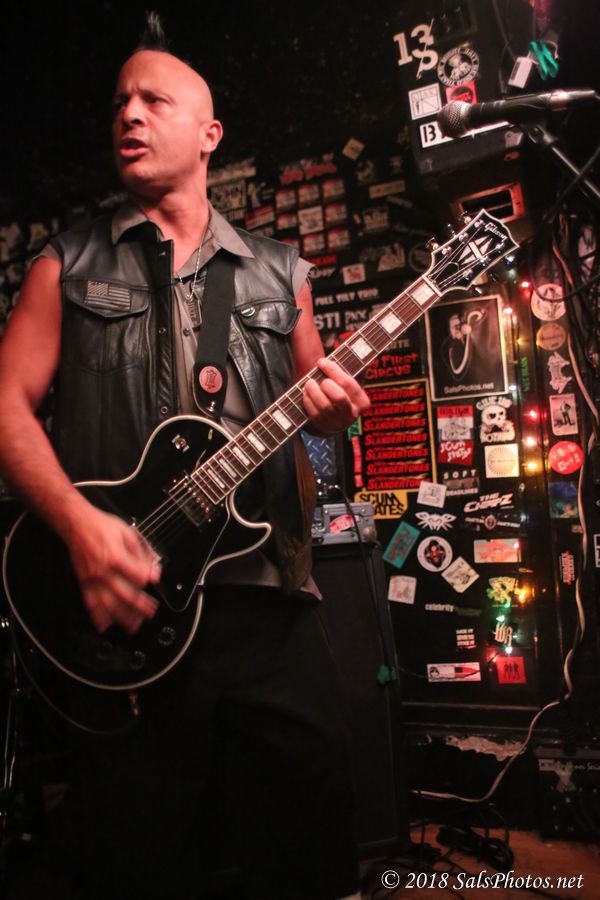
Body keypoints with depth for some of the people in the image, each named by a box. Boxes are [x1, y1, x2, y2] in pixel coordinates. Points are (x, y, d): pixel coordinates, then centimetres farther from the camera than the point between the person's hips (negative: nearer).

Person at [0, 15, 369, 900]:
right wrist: (80, 522, -15)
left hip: (272, 596, 2)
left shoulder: (279, 271, 14)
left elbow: (316, 393, 19)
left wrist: (332, 404, -6)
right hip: (126, 601, -1)